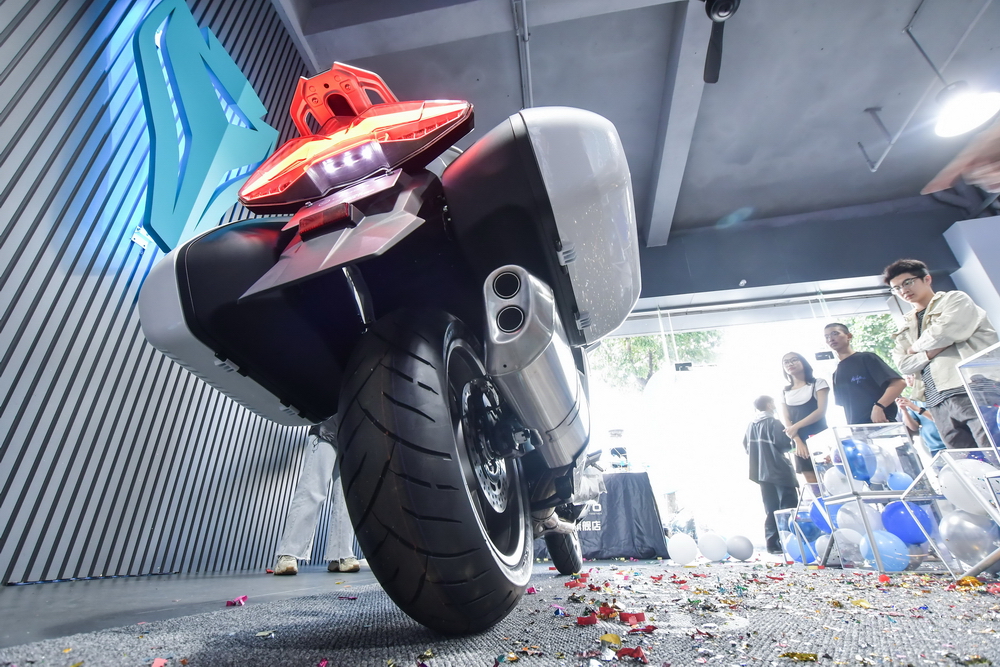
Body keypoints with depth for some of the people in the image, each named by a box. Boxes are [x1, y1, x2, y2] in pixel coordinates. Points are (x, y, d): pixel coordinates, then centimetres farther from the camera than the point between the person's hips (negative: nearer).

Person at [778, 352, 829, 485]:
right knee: (812, 483, 3)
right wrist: (798, 441, -8)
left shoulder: (818, 383, 4)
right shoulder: (785, 392, 12)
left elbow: (821, 411, -9)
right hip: (800, 442, 3)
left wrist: (796, 426, -15)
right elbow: (786, 419, 6)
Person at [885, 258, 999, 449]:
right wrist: (930, 352, -9)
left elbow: (947, 331, -11)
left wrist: (916, 347, 5)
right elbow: (903, 364, 7)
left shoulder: (955, 300, 9)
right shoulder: (906, 326, 20)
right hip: (939, 404, 4)